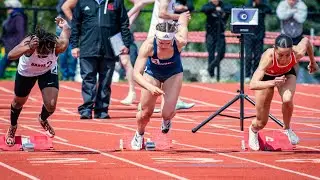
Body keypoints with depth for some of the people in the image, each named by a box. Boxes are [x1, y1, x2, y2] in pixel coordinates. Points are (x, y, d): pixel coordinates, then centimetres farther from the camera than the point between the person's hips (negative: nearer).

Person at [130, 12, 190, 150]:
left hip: (173, 74, 0)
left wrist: (182, 20, 12)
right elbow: (136, 74, -40)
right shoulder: (148, 45, -40)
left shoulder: (179, 42, -37)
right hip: (152, 74, 0)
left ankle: (166, 119, 26)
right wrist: (150, 87, -58)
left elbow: (182, 25, -12)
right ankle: (139, 136, 38)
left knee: (167, 113, -14)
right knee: (145, 113, 3)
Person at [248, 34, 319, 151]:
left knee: (287, 99, -33)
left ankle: (287, 128, -2)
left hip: (287, 74, 1)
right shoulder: (268, 57, -45)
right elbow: (252, 85, -52)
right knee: (261, 123, 3)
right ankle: (253, 130, 43)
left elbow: (306, 40, -11)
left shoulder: (297, 53, -37)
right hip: (266, 77, -1)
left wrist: (312, 61, 5)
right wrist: (272, 83, -69)